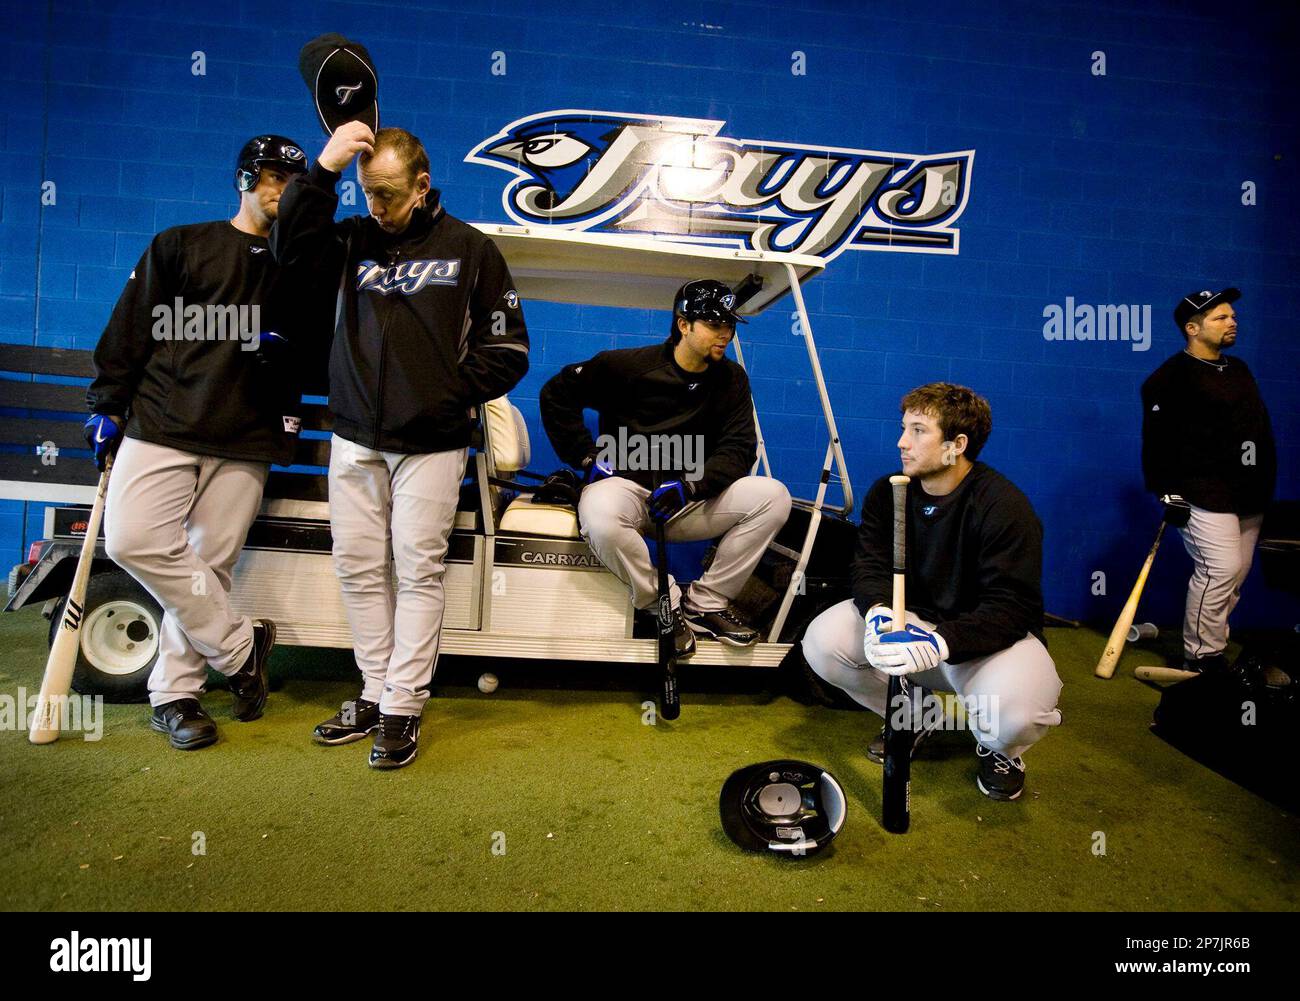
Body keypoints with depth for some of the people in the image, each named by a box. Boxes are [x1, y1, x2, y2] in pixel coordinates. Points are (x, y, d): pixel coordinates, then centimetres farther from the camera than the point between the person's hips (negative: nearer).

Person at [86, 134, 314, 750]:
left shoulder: (297, 267, 16)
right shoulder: (180, 245, 12)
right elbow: (131, 329, 9)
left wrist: (286, 347, -3)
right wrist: (106, 405, 4)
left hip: (246, 440, 1)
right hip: (162, 423, 0)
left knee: (210, 562, -2)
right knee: (133, 541, -17)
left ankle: (174, 692, 10)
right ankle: (240, 643, -3)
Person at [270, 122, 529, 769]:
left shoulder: (470, 249, 3)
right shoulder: (355, 239, 11)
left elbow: (507, 352, 2)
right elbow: (289, 247, -3)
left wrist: (453, 397, -7)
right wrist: (323, 169, -9)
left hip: (430, 443, -4)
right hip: (355, 438, 4)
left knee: (418, 570, -2)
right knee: (358, 566, 6)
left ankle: (403, 708, 7)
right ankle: (376, 691, 19)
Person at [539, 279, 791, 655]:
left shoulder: (731, 380, 5)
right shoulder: (630, 364, -5)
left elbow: (738, 450, -1)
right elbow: (557, 393, 1)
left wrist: (691, 485, -19)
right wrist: (588, 456, -7)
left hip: (691, 499, 4)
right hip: (625, 483, -3)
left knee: (773, 496, -17)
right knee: (601, 520, -40)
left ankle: (705, 604, -9)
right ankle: (666, 606, -14)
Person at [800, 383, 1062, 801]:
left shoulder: (1005, 506, -21)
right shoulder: (887, 492, -4)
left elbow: (1011, 608, -25)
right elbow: (869, 567, -7)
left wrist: (940, 643, -41)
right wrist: (878, 612, -31)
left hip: (991, 634, -4)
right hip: (911, 617, 5)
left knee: (1015, 711, -36)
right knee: (821, 641, -19)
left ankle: (1000, 750, 8)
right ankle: (914, 716, 10)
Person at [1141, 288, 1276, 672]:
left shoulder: (1239, 369, 16)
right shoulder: (1171, 377, -11)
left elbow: (1259, 430, 23)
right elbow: (1157, 439, -13)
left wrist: (1263, 488, 20)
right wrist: (1168, 493, -15)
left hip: (1249, 497, 9)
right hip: (1205, 497, -9)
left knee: (1237, 574, 11)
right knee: (1219, 571, -13)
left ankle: (1213, 643, 24)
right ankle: (1202, 658, -2)